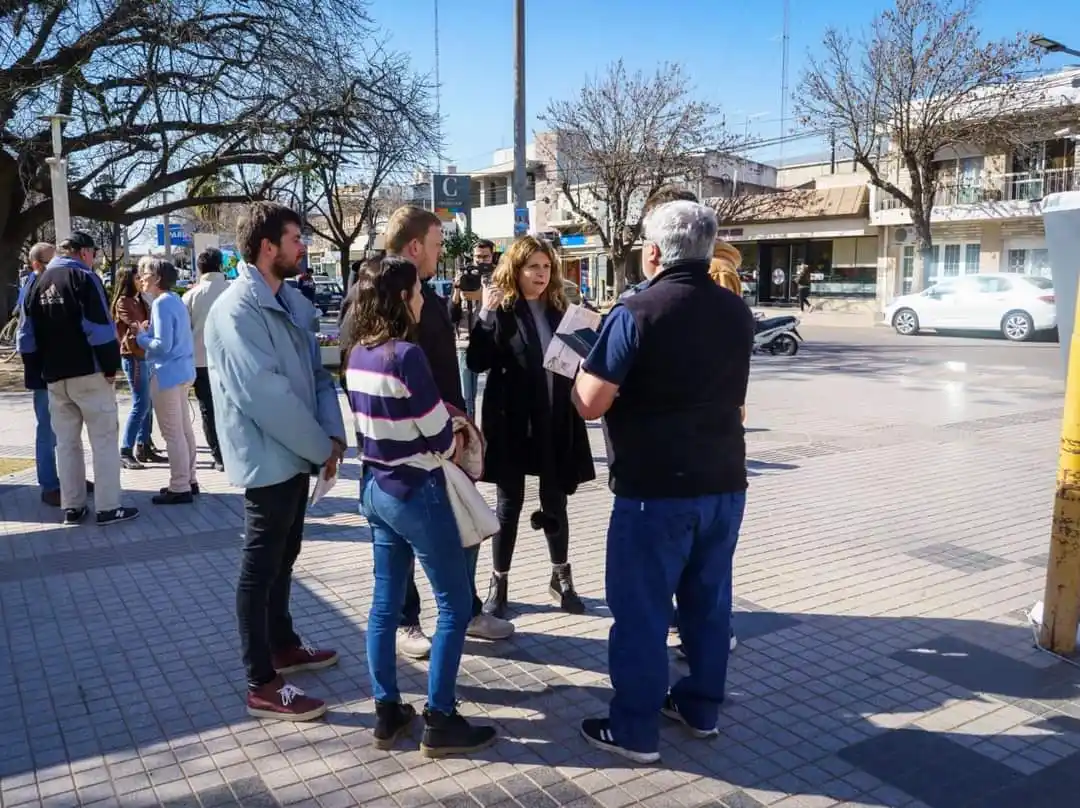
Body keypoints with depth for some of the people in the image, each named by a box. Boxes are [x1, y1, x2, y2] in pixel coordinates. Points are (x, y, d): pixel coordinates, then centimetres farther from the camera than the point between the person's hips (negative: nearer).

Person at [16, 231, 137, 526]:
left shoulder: (37, 284, 12)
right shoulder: (84, 278, -8)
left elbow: (26, 337, 12)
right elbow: (101, 329, -17)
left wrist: (39, 370, 15)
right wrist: (111, 366, -10)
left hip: (54, 377, 6)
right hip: (89, 373, -6)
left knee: (66, 443, 12)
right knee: (105, 439, -1)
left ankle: (72, 507, 16)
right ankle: (108, 507, -2)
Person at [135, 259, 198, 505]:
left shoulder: (161, 303, -16)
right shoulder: (175, 300, 13)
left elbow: (162, 345, -21)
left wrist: (140, 336, -6)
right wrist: (148, 331, 12)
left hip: (167, 373, -10)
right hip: (182, 371, 10)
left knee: (172, 433, -4)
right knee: (184, 429, 15)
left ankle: (180, 488, 1)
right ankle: (188, 480, 23)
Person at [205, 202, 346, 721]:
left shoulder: (292, 301, 9)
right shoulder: (236, 310, -20)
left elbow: (316, 371, 8)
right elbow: (265, 394, -25)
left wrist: (332, 433, -7)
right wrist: (322, 448, -17)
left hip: (296, 453, 9)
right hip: (268, 458, -9)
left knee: (283, 557, 21)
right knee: (260, 567, 1)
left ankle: (282, 644, 38)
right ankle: (262, 685, 12)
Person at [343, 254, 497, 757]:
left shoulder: (357, 354, 4)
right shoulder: (405, 355, -21)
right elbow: (439, 437, -16)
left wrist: (438, 419, 6)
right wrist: (453, 442, 5)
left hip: (376, 487, 8)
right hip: (416, 492, -8)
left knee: (385, 602, 15)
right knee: (455, 605, 4)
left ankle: (387, 712, 25)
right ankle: (440, 722, 10)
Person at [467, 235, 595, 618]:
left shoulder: (558, 310, 7)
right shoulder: (501, 310, -5)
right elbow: (476, 362, -14)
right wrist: (486, 315, -23)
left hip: (554, 422, 3)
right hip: (511, 422, -3)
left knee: (555, 502, 12)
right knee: (509, 503, 6)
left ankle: (561, 577, 28)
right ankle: (499, 583, 19)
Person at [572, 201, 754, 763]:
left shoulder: (636, 313, -14)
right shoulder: (737, 312, 7)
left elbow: (591, 404, -15)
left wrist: (581, 367, 4)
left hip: (656, 487, -6)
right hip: (724, 481, 7)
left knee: (641, 608, 5)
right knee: (709, 598, 17)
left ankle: (635, 730, 15)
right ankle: (702, 707, 31)